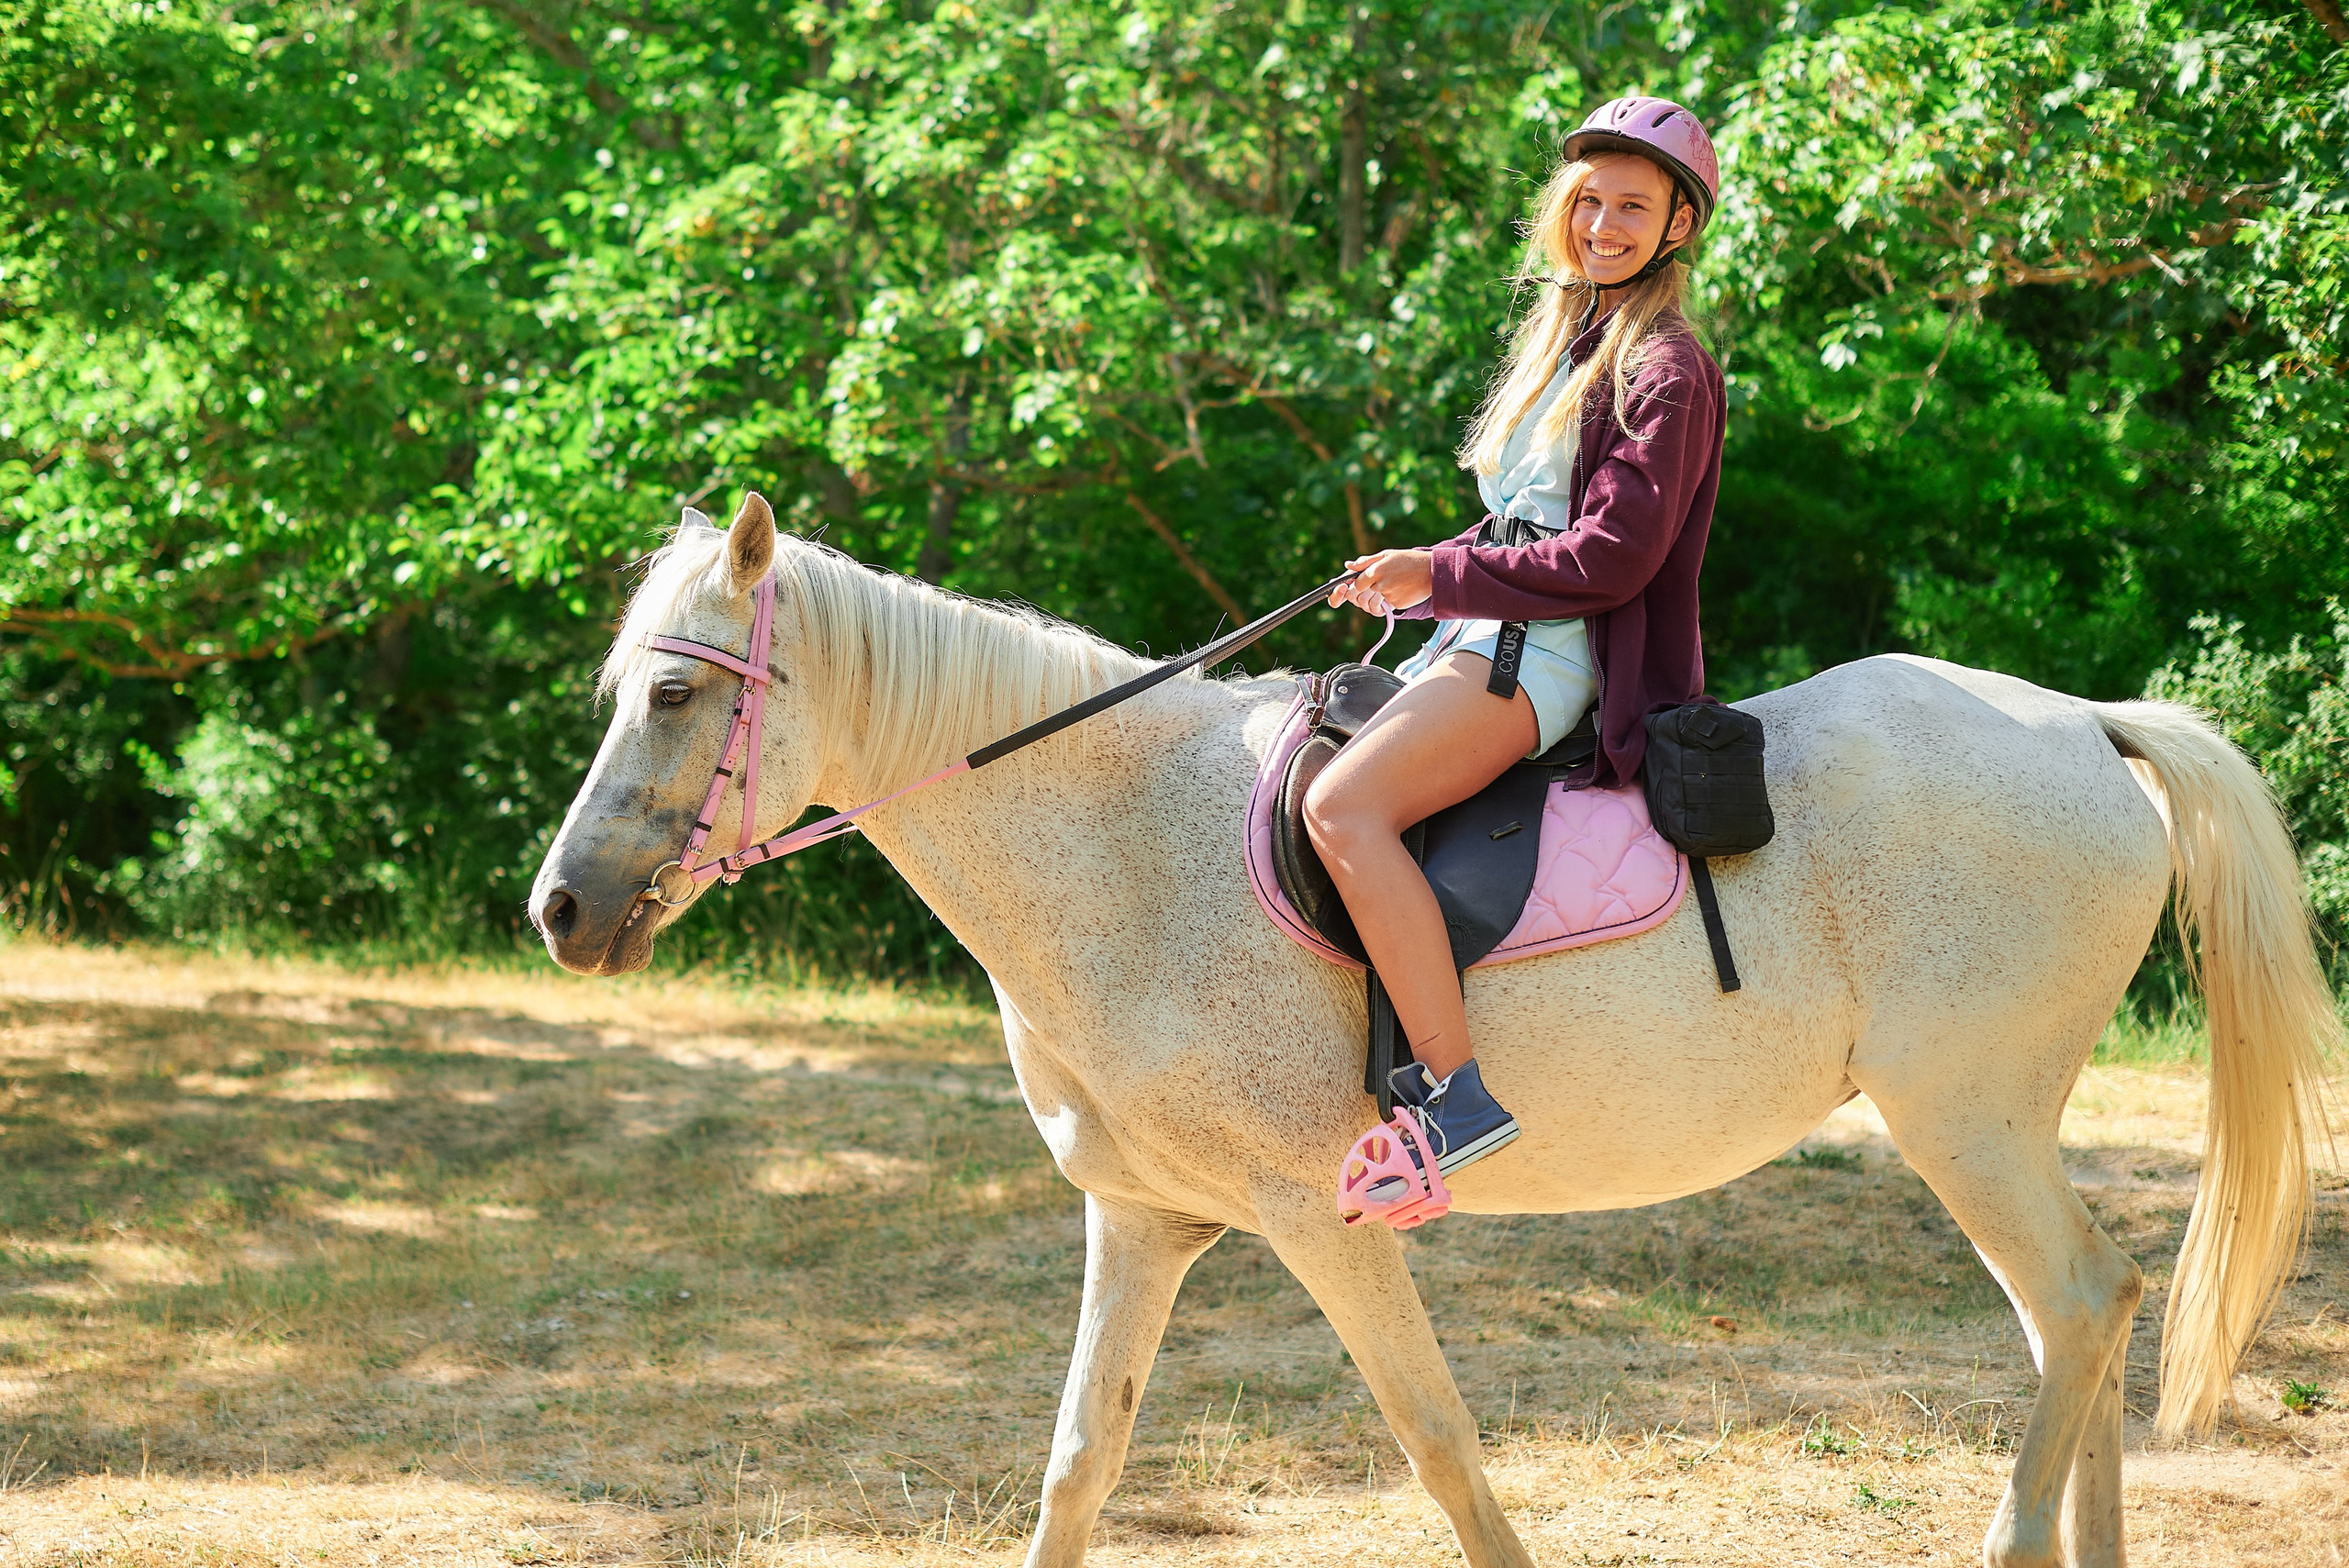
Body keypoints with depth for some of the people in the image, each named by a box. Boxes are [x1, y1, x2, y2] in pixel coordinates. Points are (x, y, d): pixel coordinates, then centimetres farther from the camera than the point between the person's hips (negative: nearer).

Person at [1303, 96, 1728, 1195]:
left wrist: (1437, 574, -12)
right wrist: (1409, 579, 10)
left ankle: (1456, 1092, -34)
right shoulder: (1562, 343, 20)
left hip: (1548, 653, -10)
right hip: (1479, 640, 10)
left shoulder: (1664, 371, -9)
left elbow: (1610, 557, -17)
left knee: (1345, 804, -30)